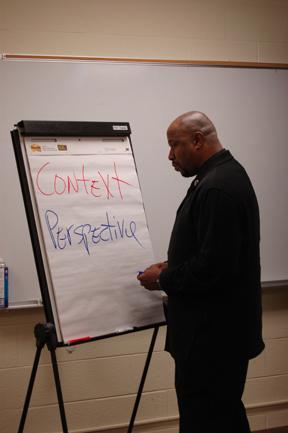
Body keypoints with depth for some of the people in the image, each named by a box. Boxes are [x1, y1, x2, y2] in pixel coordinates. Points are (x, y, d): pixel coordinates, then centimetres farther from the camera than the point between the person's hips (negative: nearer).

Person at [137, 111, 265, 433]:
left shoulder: (217, 188, -22)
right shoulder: (225, 175, 12)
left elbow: (213, 266, -26)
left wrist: (164, 279, -12)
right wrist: (173, 267, 11)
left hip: (213, 334, -11)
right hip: (222, 327, 11)